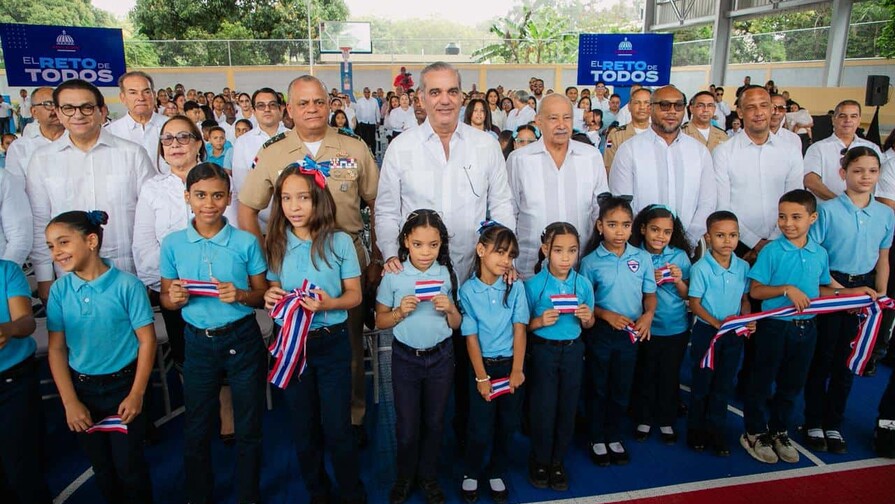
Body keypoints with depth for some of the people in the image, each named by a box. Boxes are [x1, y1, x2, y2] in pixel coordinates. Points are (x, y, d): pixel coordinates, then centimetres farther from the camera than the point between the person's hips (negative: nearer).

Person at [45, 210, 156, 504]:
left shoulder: (127, 285, -15)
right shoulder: (59, 291, -4)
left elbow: (147, 340, -10)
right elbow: (56, 348, 0)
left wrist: (136, 394, -11)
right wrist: (70, 402, -3)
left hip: (123, 385, -3)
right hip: (82, 388, 3)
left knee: (129, 466, 5)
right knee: (101, 467, 17)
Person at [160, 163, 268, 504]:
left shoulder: (246, 243, -7)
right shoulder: (173, 244, -2)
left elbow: (263, 295, -1)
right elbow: (165, 298, 6)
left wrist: (240, 295, -21)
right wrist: (175, 298, -15)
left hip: (242, 340, -1)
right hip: (198, 342, 2)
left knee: (248, 428, 11)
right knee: (196, 429, 16)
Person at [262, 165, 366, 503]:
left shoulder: (339, 242, -10)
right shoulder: (277, 244, 0)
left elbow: (354, 295, -6)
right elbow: (274, 290, 12)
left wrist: (329, 304, -25)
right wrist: (270, 297, -11)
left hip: (331, 343, -3)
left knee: (337, 427, 3)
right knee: (304, 427, 16)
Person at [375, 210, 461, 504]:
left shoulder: (447, 274, -5)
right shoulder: (393, 276, -9)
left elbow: (456, 325, 2)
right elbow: (380, 321, -2)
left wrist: (450, 309, -18)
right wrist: (401, 312, -20)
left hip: (440, 357, 1)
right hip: (406, 358, -1)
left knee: (434, 422, 15)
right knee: (407, 425, 9)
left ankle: (428, 477, 37)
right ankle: (405, 476, 35)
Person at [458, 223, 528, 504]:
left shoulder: (516, 287, -4)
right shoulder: (468, 290, -9)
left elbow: (519, 329, -4)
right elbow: (471, 336, -8)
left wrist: (516, 371, -8)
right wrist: (481, 376, -9)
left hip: (511, 364, 2)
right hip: (483, 364, -2)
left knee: (508, 424, 12)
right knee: (481, 427, 4)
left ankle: (496, 473, 34)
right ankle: (471, 473, 29)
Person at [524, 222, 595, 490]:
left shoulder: (583, 284, -5)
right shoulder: (534, 284, -14)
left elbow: (589, 325, 7)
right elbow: (523, 325, -7)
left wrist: (587, 318, -15)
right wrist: (540, 321, -26)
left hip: (573, 350, 3)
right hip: (543, 351, -3)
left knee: (568, 408, 12)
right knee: (543, 408, 6)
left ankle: (557, 461, 32)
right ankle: (539, 461, 29)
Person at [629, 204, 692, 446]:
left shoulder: (680, 256, -4)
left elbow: (688, 296, 1)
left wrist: (678, 281, -18)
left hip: (676, 328, 1)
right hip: (645, 328, -1)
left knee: (670, 376, 13)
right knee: (644, 375, 10)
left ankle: (666, 421, 31)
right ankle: (643, 420, 28)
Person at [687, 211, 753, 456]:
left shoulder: (743, 267, -2)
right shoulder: (701, 268, -16)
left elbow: (745, 299, 8)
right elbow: (694, 304, -13)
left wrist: (748, 319, -9)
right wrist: (717, 323, -22)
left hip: (734, 334, 4)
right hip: (706, 331, -4)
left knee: (724, 385, 13)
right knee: (701, 383, 9)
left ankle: (716, 431, 27)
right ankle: (696, 430, 26)